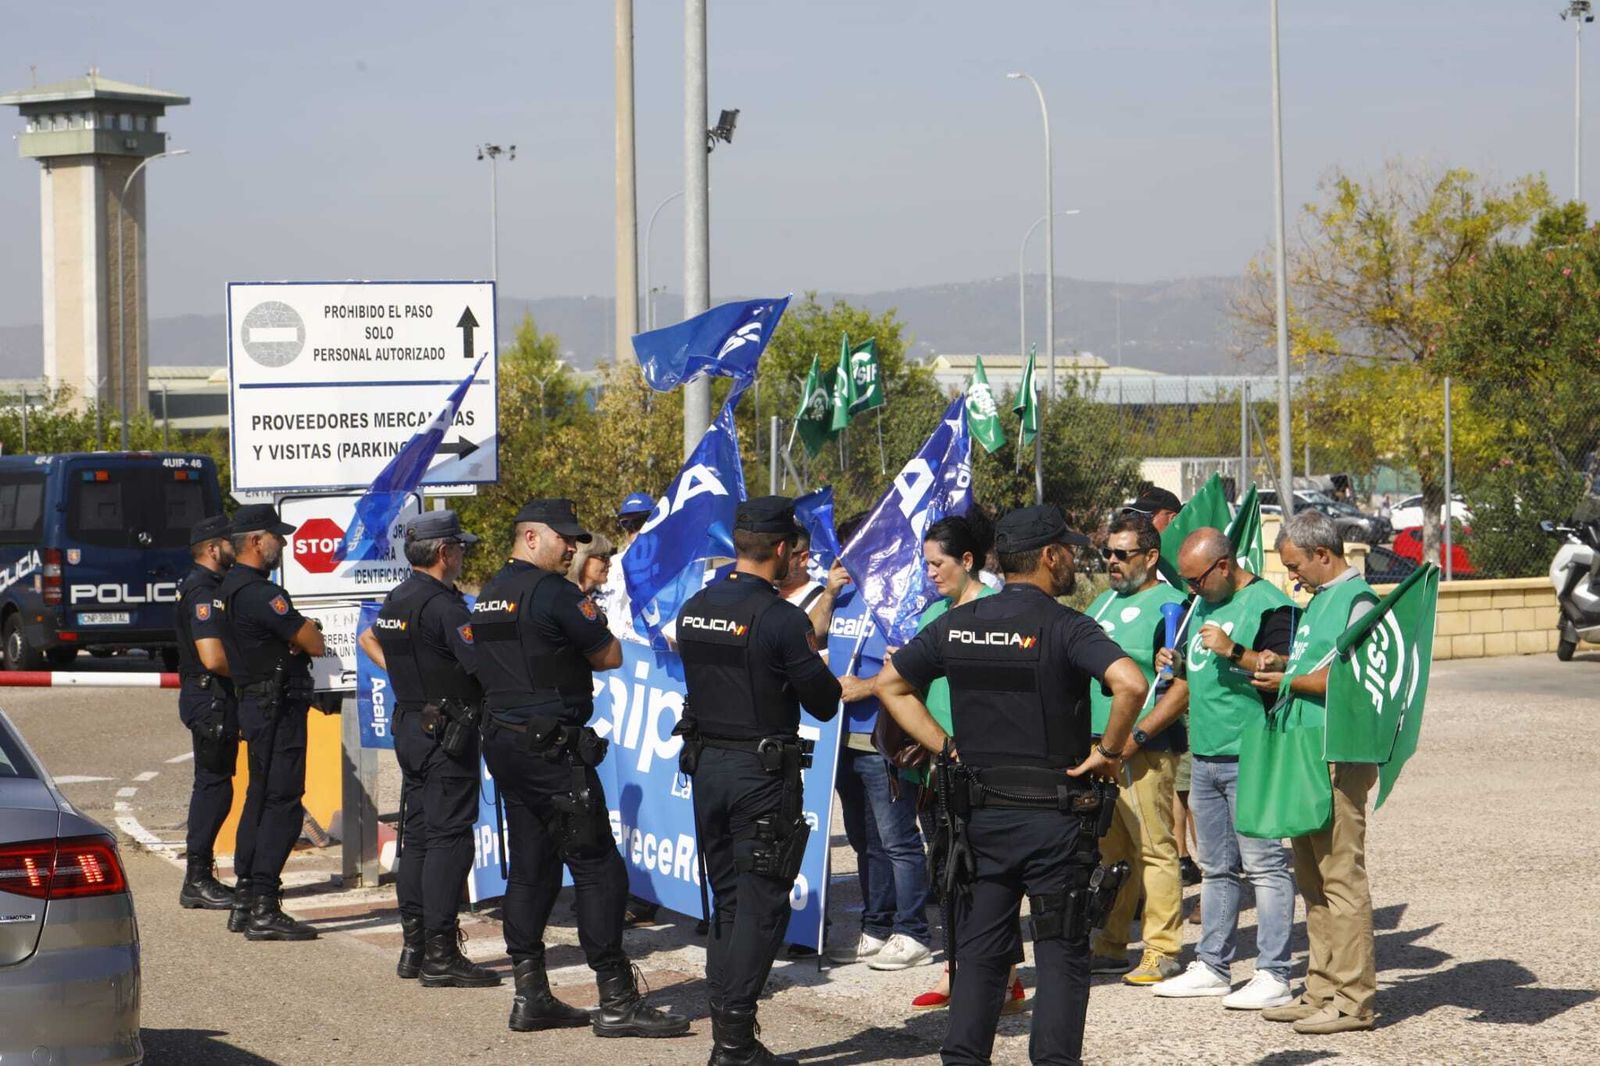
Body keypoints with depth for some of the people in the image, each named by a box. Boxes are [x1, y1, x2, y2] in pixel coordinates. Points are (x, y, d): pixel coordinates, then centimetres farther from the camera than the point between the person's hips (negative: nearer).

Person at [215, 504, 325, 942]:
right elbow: (313, 643, -17)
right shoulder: (259, 593, -19)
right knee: (282, 803, -9)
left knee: (260, 799, 16)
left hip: (255, 704, 11)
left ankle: (244, 902, 21)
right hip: (278, 707, -11)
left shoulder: (228, 588, 15)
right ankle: (263, 909, -12)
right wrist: (309, 628, 6)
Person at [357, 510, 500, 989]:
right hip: (448, 733, -9)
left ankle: (413, 947, 16)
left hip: (410, 728, 9)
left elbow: (368, 639, 30)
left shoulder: (396, 599, 11)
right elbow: (485, 667, -21)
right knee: (449, 839, -8)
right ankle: (440, 954, -9)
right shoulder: (443, 605, -18)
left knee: (416, 836, 12)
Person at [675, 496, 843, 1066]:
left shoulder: (693, 609, 5)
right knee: (761, 904, -1)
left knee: (726, 901, 15)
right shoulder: (781, 618, -17)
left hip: (706, 766, 7)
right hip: (764, 773, -7)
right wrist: (815, 662, 9)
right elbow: (824, 702, -11)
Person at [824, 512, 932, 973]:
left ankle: (911, 935, 2)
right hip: (844, 739, 9)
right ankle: (875, 930, 24)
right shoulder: (845, 596, 13)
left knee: (897, 840, -4)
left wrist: (864, 688, -22)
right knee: (864, 840, 15)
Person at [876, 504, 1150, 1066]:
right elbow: (1130, 684, -28)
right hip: (1054, 813, -4)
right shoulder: (1064, 626, -12)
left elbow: (890, 685, 13)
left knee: (979, 951, 12)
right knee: (1060, 953, 3)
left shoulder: (957, 623, 5)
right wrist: (1108, 751, -13)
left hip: (982, 812, 5)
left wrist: (948, 746, 10)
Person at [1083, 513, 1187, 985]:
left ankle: (1162, 951, -2)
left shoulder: (1168, 605, -7)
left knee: (1155, 849, -5)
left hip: (1143, 750, -8)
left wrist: (1139, 734, -22)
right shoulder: (1105, 601, 18)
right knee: (1106, 850, 11)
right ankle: (1109, 946, 18)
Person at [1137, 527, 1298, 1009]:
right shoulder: (1201, 608, 18)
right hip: (1205, 759, 9)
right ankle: (1211, 967, 19)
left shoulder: (1269, 605, -9)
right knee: (1215, 869, 13)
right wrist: (1135, 735, 20)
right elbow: (1187, 684, 26)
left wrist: (1234, 651, -24)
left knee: (1264, 865, -7)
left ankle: (1273, 975, -7)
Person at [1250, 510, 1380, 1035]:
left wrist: (1288, 681, -8)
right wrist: (1278, 664, 8)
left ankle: (1353, 999, -6)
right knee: (1312, 877, 12)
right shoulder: (1320, 599, 19)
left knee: (1341, 876, -8)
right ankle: (1322, 990, 18)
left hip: (1338, 756, -10)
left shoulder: (1358, 600, -11)